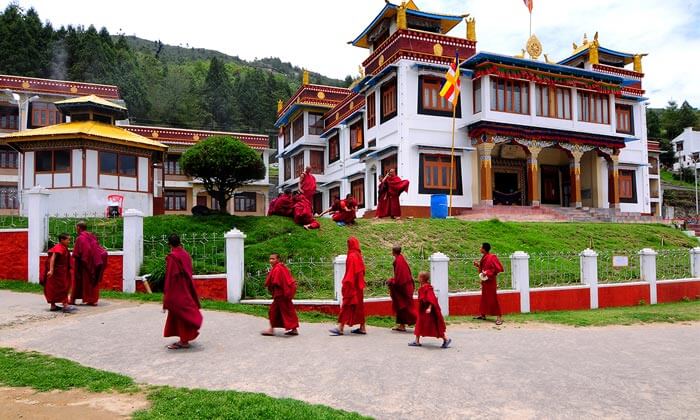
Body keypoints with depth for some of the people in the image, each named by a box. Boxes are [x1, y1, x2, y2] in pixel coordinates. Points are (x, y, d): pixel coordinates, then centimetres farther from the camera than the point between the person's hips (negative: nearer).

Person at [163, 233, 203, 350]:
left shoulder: (172, 257, -16)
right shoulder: (186, 254, 5)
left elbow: (169, 276, -15)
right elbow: (189, 273, 8)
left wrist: (166, 296, -10)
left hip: (176, 291, -7)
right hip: (186, 289, 7)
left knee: (180, 313, -1)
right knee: (184, 312, 13)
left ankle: (184, 341, 5)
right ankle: (183, 339, 19)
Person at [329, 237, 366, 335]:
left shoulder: (352, 256, -16)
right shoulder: (358, 255, 11)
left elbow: (350, 272, -19)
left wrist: (346, 283, -17)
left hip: (352, 286, -9)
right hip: (358, 285, 9)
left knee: (346, 306, -7)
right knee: (358, 306, 11)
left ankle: (340, 328, -5)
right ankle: (362, 328, 14)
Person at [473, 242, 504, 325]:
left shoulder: (492, 257, -18)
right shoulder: (484, 257, 8)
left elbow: (498, 268, -21)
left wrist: (487, 273, -23)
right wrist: (478, 265, 5)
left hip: (490, 281, -9)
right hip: (484, 281, 9)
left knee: (492, 299, -7)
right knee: (484, 298, 16)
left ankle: (499, 317, -1)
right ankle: (482, 314, 26)